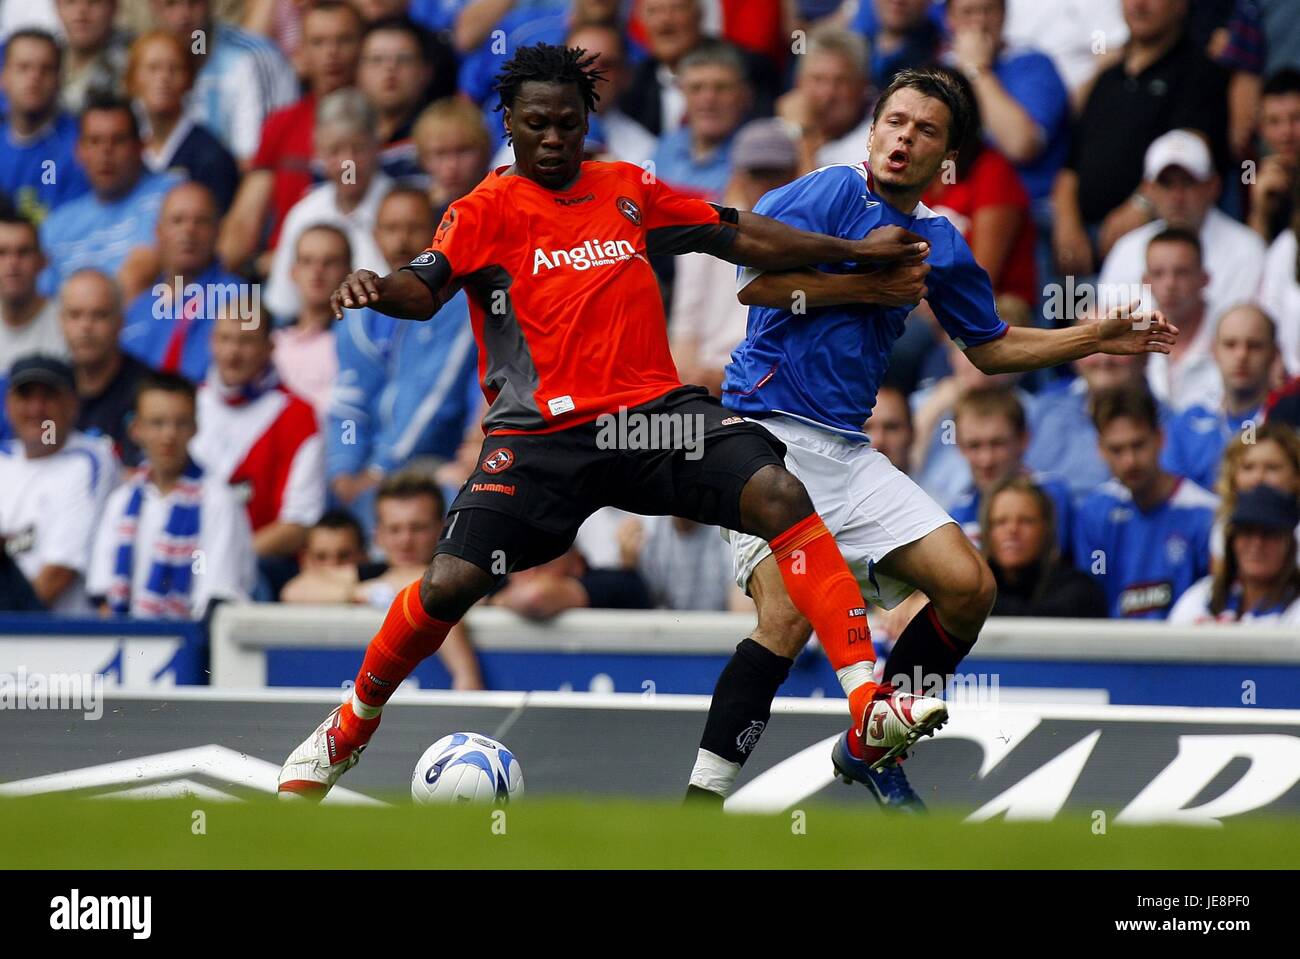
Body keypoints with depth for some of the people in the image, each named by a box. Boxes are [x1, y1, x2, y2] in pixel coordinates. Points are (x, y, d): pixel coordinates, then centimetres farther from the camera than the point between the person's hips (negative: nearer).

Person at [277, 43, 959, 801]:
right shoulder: (488, 209, 3)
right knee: (450, 584, -15)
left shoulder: (629, 191, 15)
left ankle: (871, 708, -24)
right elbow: (424, 289, -13)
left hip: (655, 415, 3)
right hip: (543, 434, -3)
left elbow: (740, 237, 23)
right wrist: (379, 289, -36)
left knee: (778, 493, -21)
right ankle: (351, 728, 15)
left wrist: (855, 251, 23)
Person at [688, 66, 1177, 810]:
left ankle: (869, 745, 16)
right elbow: (755, 277, -18)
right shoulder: (831, 193, -5)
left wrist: (1100, 338, 21)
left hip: (849, 454, 7)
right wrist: (870, 283, -11)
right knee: (790, 615, -25)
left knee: (969, 587, -2)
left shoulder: (941, 246, 15)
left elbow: (991, 347, 28)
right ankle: (703, 797, -21)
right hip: (768, 434, -7)